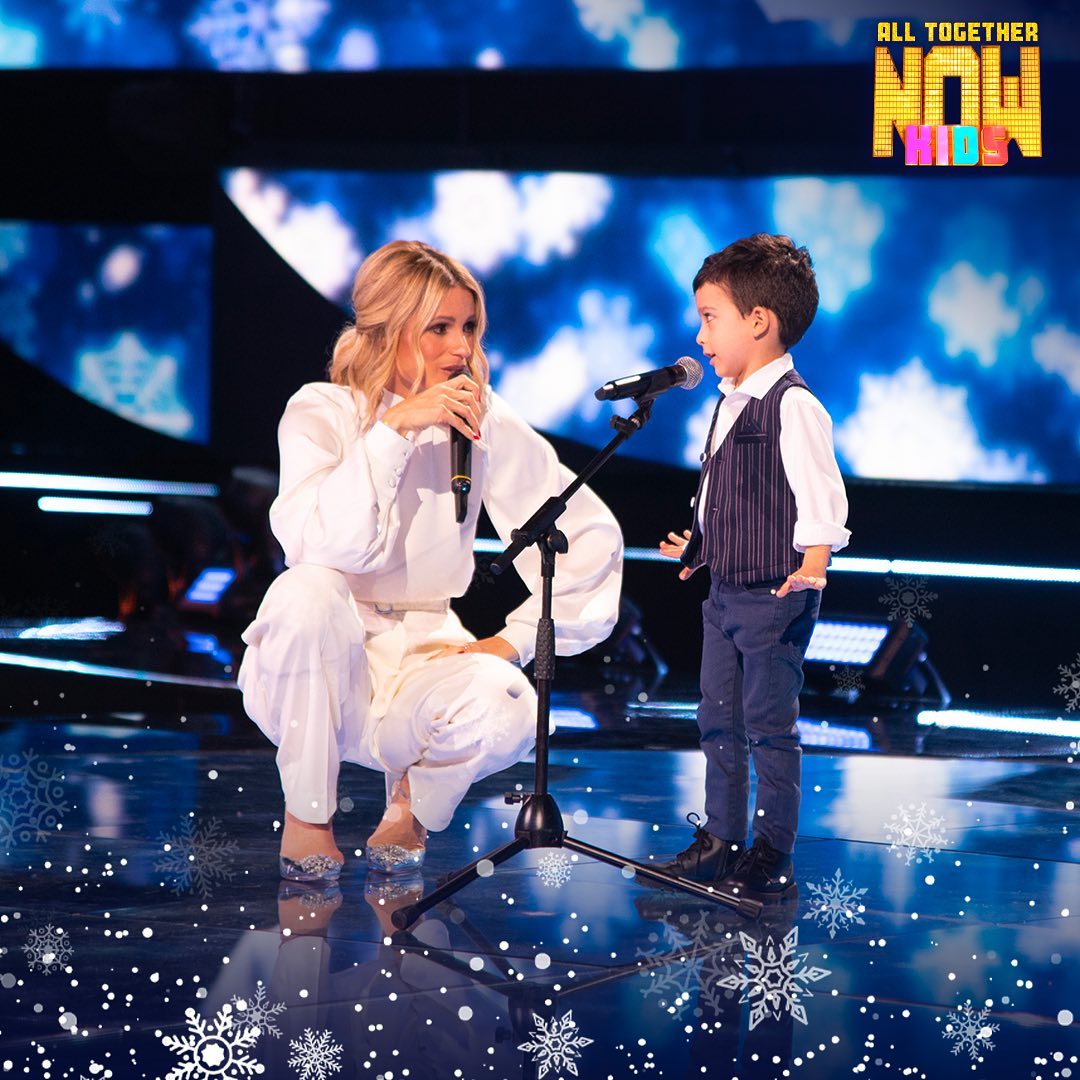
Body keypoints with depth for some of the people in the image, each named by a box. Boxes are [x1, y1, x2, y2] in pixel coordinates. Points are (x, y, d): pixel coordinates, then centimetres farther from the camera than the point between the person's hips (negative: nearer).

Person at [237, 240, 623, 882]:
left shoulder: (483, 420, -1)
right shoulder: (322, 412, -9)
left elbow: (591, 531, -1)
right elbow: (319, 544, -28)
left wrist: (517, 639, -9)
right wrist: (393, 428, -29)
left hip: (423, 657, 1)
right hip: (314, 670, -1)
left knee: (506, 708, -33)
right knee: (311, 589, -36)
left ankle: (415, 795, 4)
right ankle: (307, 816, -15)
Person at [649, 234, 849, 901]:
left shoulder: (793, 406, -16)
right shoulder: (731, 404, 12)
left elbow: (820, 498, -20)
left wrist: (809, 570, -28)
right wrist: (696, 545, 30)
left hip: (775, 597, -9)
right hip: (725, 593, 9)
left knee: (769, 726, -1)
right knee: (719, 720, 14)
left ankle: (773, 860, 8)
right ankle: (721, 841, 25)